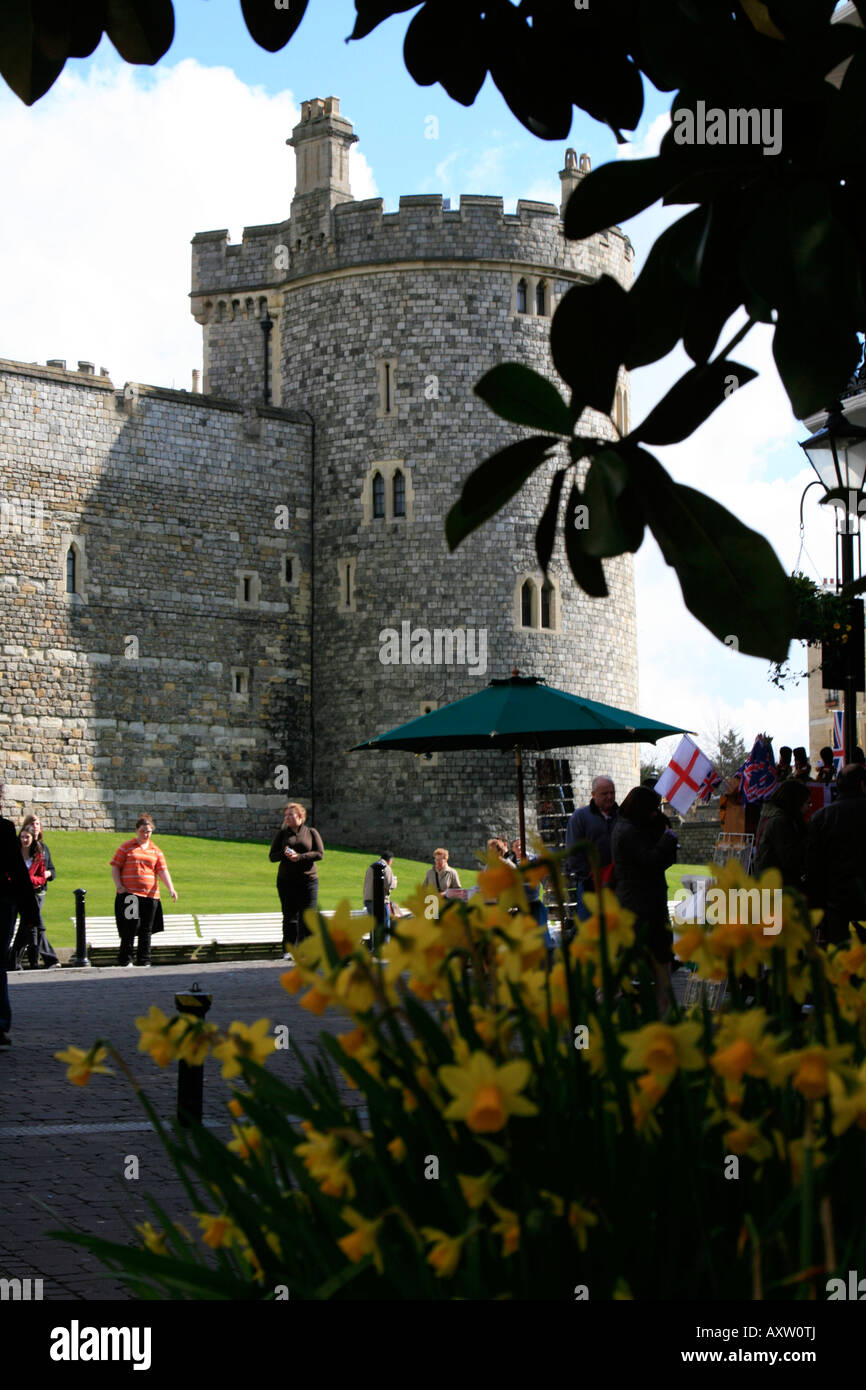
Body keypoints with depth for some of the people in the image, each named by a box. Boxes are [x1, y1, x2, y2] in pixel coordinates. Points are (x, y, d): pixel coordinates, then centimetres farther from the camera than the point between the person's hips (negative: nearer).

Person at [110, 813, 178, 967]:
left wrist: (171, 889, -10)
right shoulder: (126, 847, 6)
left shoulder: (156, 851, 13)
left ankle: (144, 961, 14)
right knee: (131, 926, -10)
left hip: (150, 895, 3)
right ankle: (125, 960, -1)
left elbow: (163, 871, 4)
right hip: (129, 893, -3)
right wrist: (119, 885, -9)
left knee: (146, 930, 5)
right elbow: (115, 867, 5)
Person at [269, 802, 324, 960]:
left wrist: (300, 857, -16)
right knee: (289, 916, 0)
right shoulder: (282, 833, 9)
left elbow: (320, 853, -3)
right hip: (286, 880, 1)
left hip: (308, 880, -1)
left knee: (306, 917, -5)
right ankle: (288, 950, 3)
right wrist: (284, 854, -14)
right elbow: (272, 856, 7)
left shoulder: (311, 832, 6)